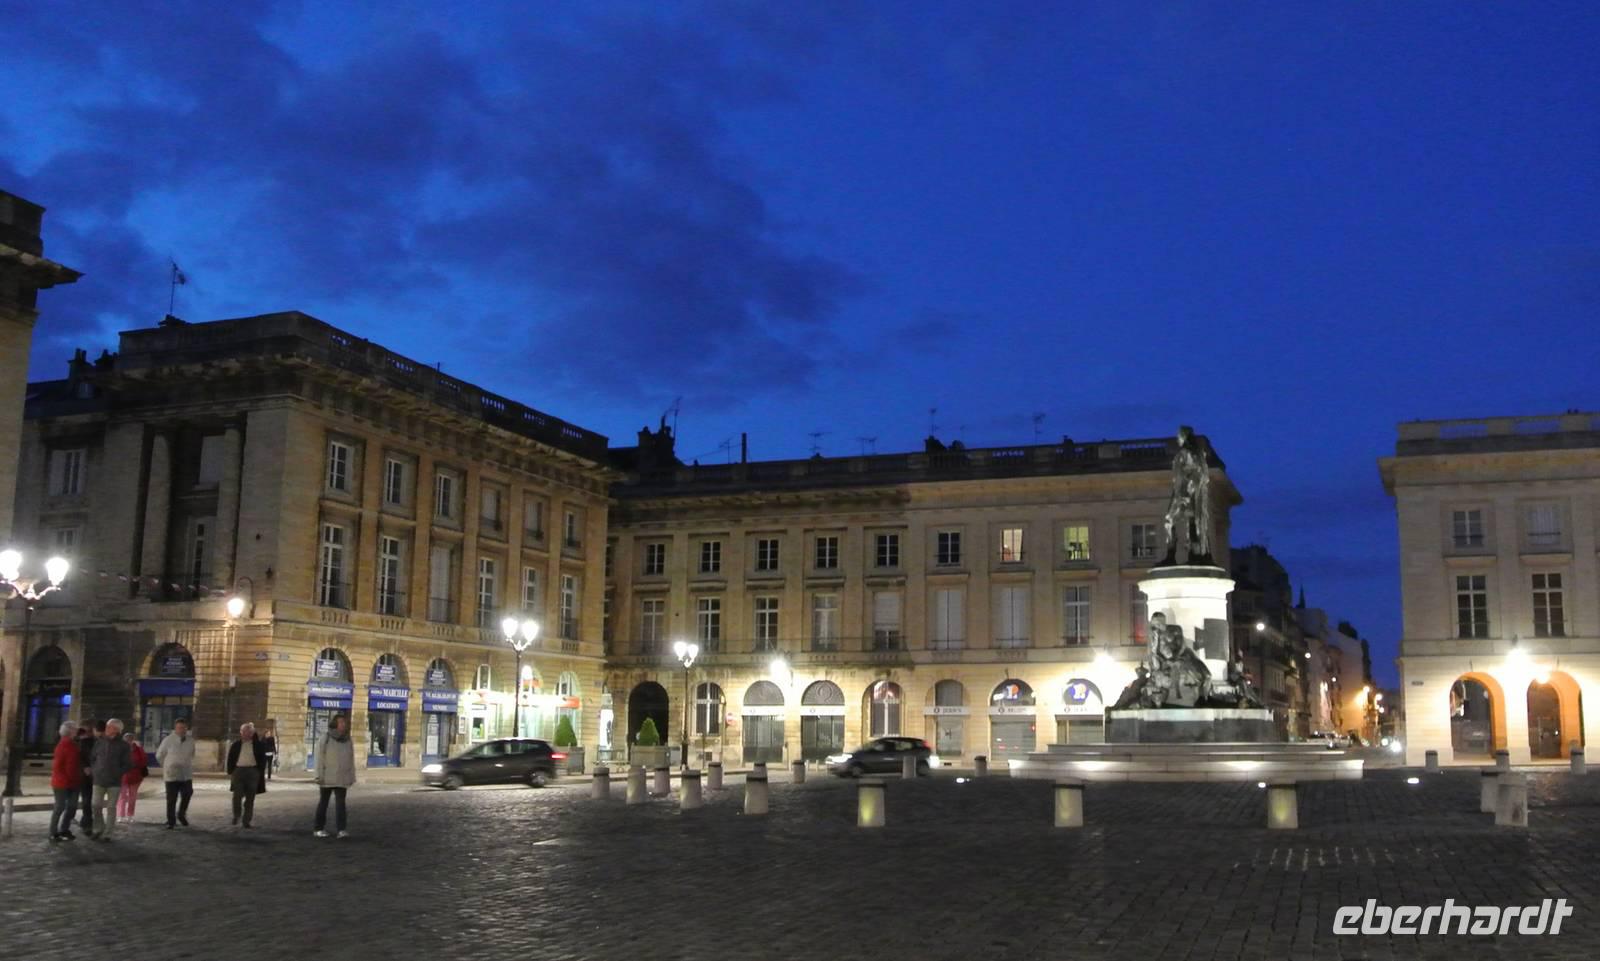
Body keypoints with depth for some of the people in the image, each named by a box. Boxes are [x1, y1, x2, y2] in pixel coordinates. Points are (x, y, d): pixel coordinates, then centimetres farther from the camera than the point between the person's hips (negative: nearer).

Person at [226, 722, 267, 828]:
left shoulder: (257, 745, 5)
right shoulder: (236, 745, 8)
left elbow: (262, 759, 5)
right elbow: (230, 759, 10)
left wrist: (261, 773, -1)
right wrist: (230, 772, 2)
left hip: (253, 771, 0)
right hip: (239, 770, 0)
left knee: (250, 798, 2)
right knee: (237, 796, -7)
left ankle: (247, 820, 10)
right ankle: (237, 815, 17)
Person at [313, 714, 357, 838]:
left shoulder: (348, 741, 8)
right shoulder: (325, 739, -5)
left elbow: (351, 761, 12)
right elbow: (319, 759, -8)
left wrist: (352, 777, 9)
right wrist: (319, 776, -14)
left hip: (342, 779, 3)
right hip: (327, 778, -3)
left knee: (340, 803, -5)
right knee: (323, 802, 9)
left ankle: (341, 829, -11)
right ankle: (319, 828, 19)